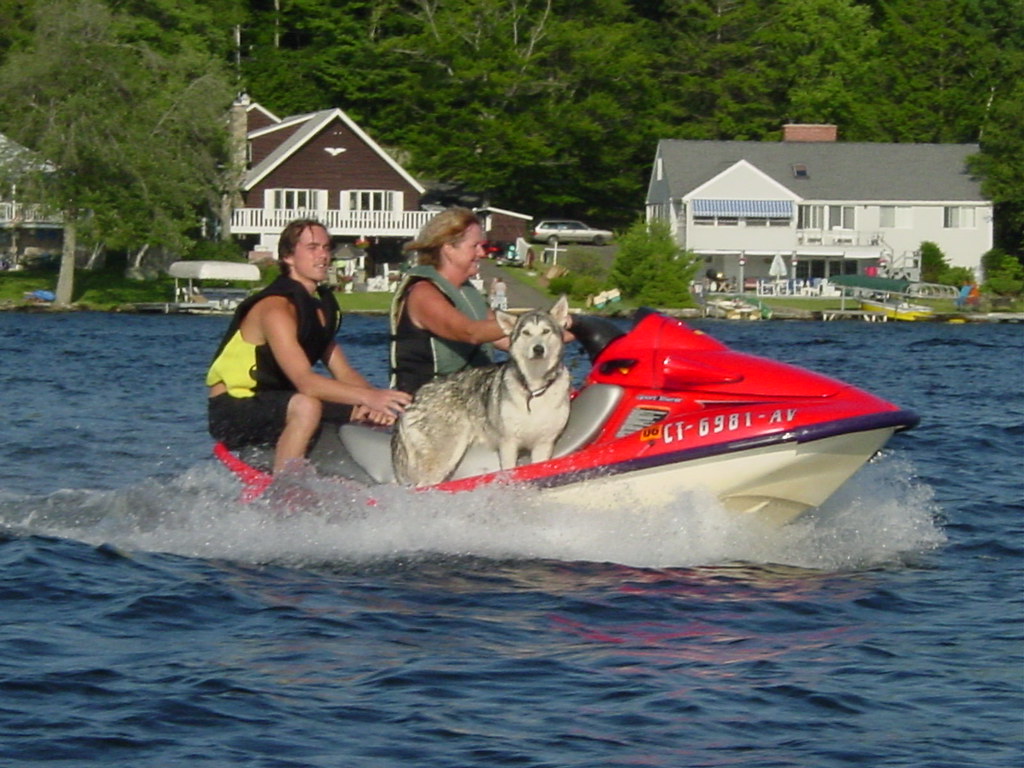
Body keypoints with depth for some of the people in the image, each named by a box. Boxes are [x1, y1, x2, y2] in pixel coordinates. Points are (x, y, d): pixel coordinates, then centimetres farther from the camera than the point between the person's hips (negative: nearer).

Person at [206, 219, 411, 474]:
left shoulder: (320, 307, 11)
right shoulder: (276, 308, -19)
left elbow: (343, 372, 6)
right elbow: (304, 381, -31)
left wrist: (375, 399, -16)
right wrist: (369, 396, -40)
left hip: (275, 404, 9)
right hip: (233, 410, -9)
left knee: (364, 414, 3)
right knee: (306, 407, -36)